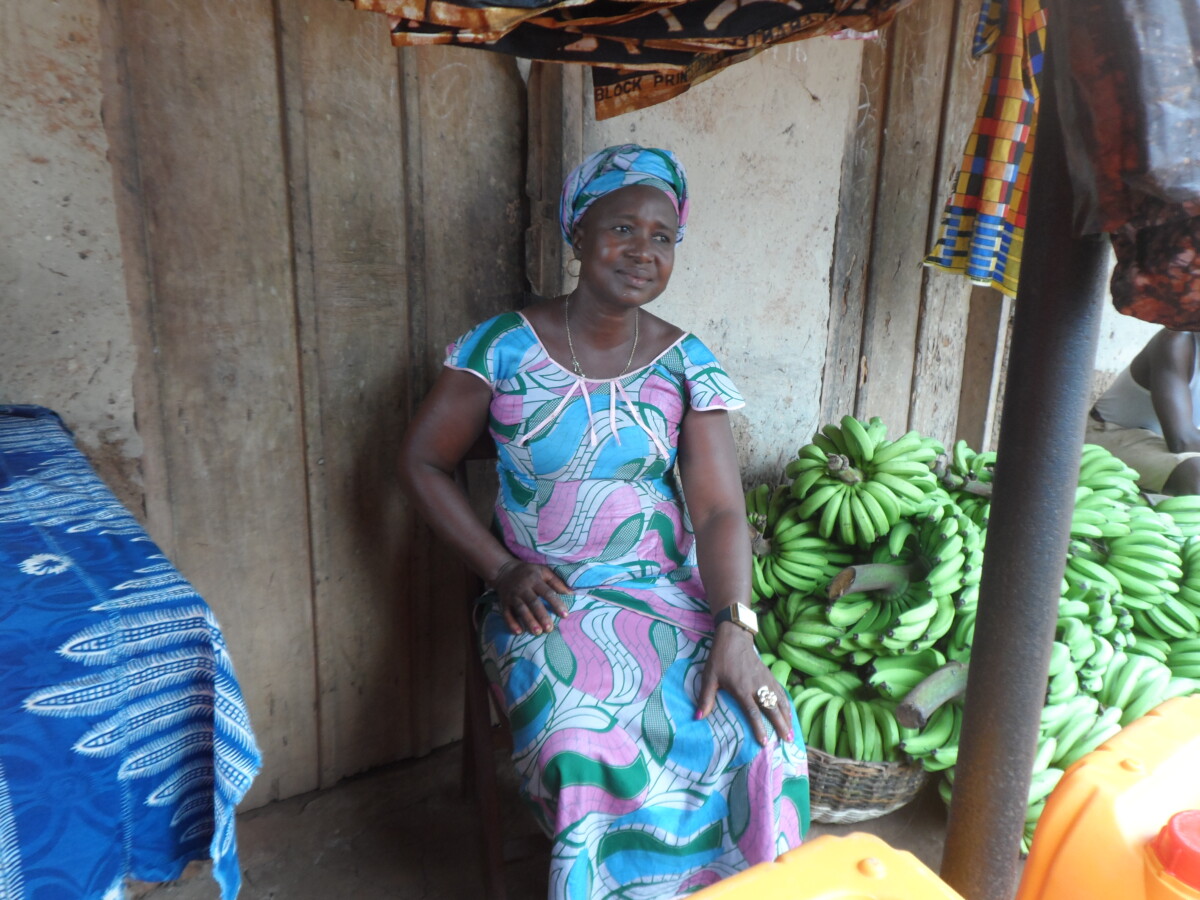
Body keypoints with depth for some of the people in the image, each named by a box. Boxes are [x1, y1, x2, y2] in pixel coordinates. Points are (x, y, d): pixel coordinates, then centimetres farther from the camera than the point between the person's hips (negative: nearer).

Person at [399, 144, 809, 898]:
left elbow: (719, 509, -5)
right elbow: (422, 461, 2)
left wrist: (735, 626, -22)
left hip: (669, 595, 2)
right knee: (593, 752, -28)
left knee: (761, 741, -20)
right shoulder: (504, 347, -4)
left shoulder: (687, 365, 1)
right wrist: (500, 569, -8)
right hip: (547, 602, -1)